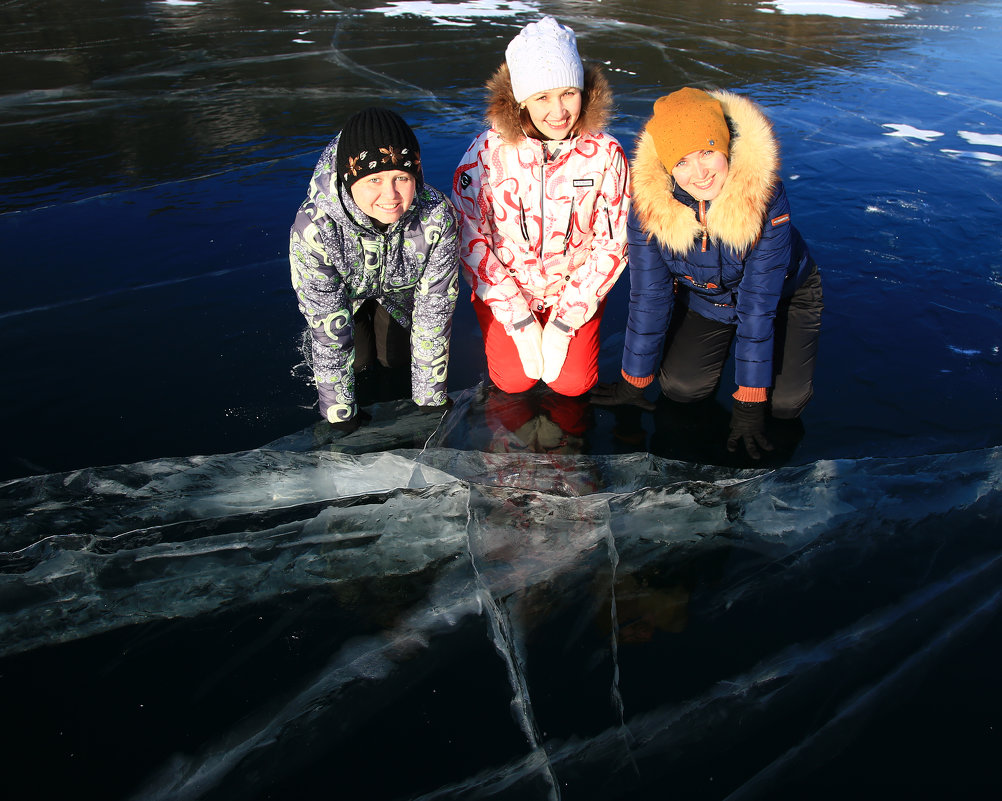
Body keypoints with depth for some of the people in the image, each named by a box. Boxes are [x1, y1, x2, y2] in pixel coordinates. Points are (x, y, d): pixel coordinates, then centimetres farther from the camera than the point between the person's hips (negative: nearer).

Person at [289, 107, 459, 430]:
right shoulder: (314, 227, -44)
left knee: (396, 356, 8)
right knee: (359, 358, 0)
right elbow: (328, 329, -35)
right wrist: (340, 413, -28)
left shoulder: (437, 215, -41)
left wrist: (430, 397, -24)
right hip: (343, 290, -1)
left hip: (399, 288, 1)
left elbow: (434, 308, -30)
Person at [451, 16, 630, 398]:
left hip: (574, 287, 1)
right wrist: (520, 321, -14)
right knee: (514, 380, -11)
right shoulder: (488, 152, -18)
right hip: (505, 285, 0)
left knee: (573, 383, -9)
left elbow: (612, 244, -9)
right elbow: (471, 240, -12)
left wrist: (565, 323, -13)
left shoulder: (605, 154, -15)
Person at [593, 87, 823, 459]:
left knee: (785, 402, -15)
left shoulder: (765, 197, -35)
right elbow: (648, 298, -19)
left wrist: (748, 402, -27)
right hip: (702, 297, 2)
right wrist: (633, 383, -12)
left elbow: (758, 304, -31)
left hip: (783, 293, -2)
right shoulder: (650, 202, -28)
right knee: (680, 387, -14)